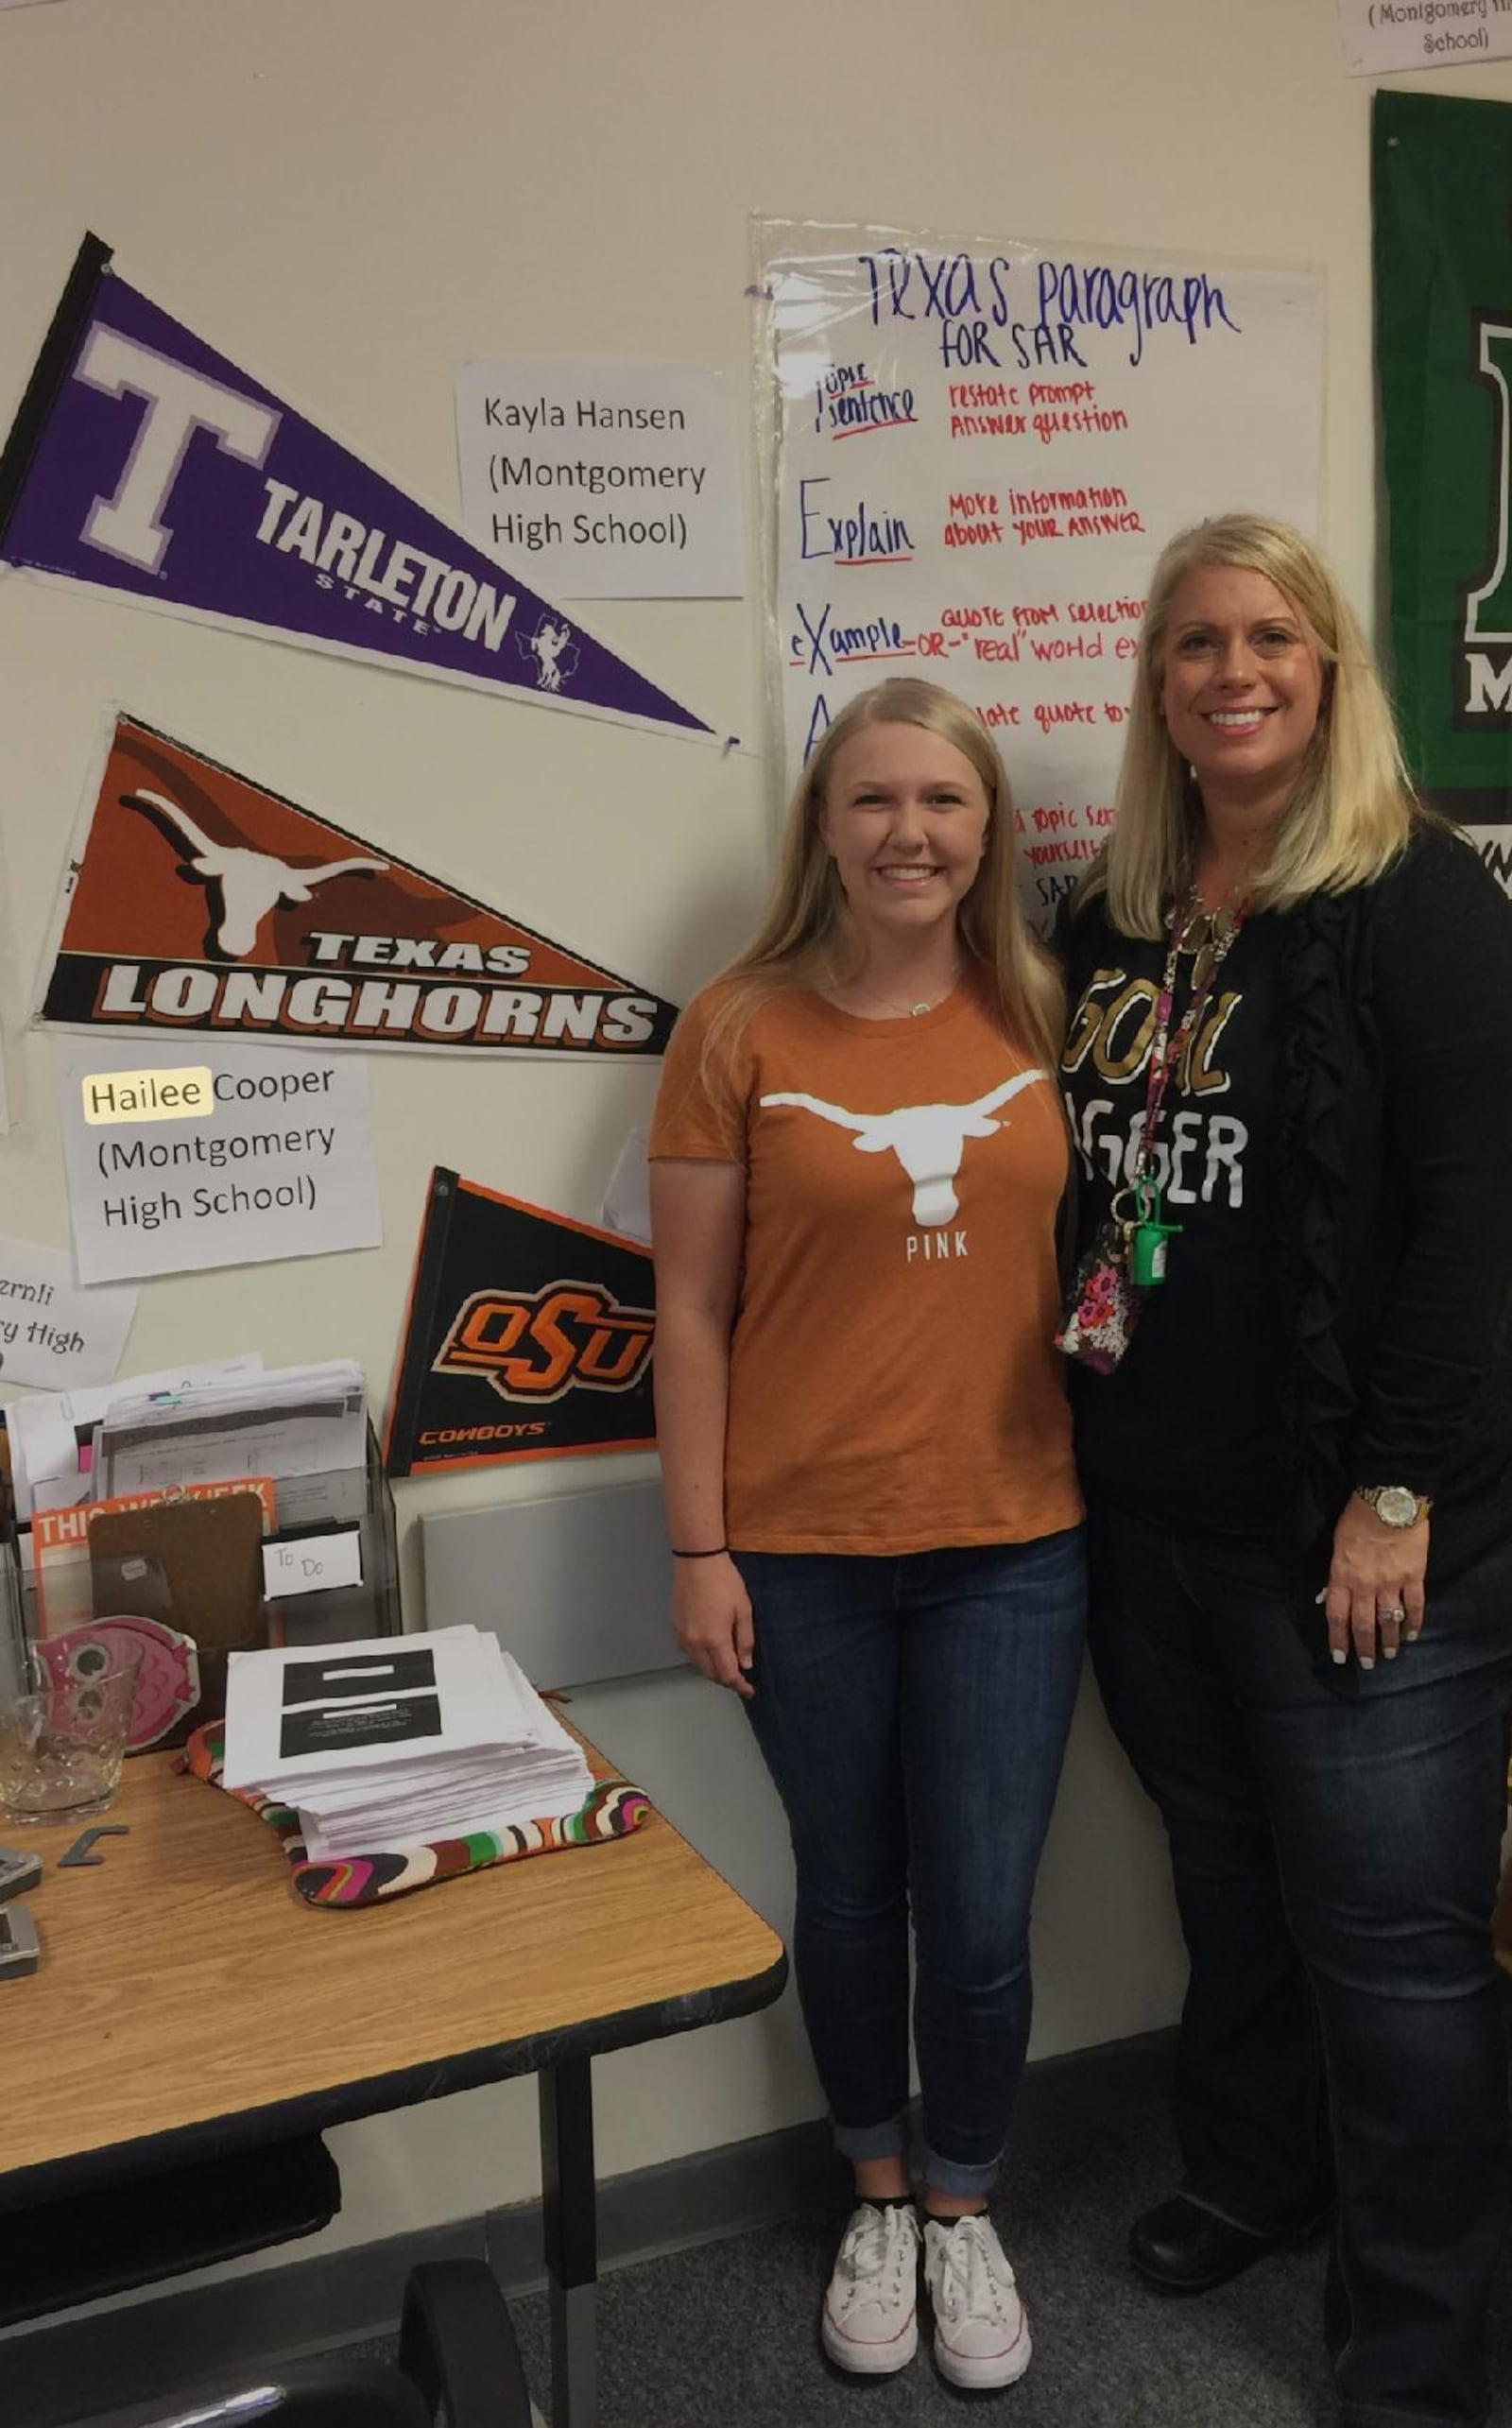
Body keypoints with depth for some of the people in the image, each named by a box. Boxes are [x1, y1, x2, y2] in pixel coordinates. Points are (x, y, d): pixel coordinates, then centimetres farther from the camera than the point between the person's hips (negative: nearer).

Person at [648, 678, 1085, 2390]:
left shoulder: (1036, 1016, 2)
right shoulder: (741, 1029, -6)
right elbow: (691, 1307, -4)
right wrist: (698, 1550, -5)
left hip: (1010, 1542, 2)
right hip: (803, 1553, -1)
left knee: (981, 1924, 7)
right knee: (848, 1901, 14)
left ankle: (963, 2209, 36)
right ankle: (876, 2197, 41)